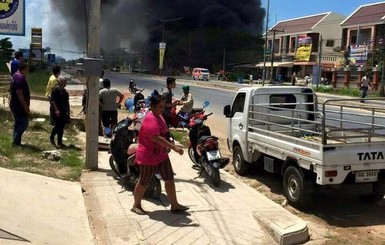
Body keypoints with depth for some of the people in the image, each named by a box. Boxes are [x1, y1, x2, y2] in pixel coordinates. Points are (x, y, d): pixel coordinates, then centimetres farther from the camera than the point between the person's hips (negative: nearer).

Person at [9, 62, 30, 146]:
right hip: (19, 106, -10)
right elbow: (19, 93, -25)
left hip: (14, 105, 11)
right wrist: (26, 106, -22)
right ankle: (16, 141, -5)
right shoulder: (20, 77, -18)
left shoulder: (15, 76, 15)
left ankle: (16, 141, 18)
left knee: (18, 123, 15)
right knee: (24, 123, -6)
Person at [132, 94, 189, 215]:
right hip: (148, 156, -9)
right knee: (143, 182, 6)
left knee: (169, 179, 8)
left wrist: (168, 148, 23)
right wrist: (174, 147, -35)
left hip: (161, 154, 9)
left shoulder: (159, 117, 8)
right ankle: (136, 205, 24)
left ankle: (174, 205, 17)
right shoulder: (150, 119, -23)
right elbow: (157, 138, -33)